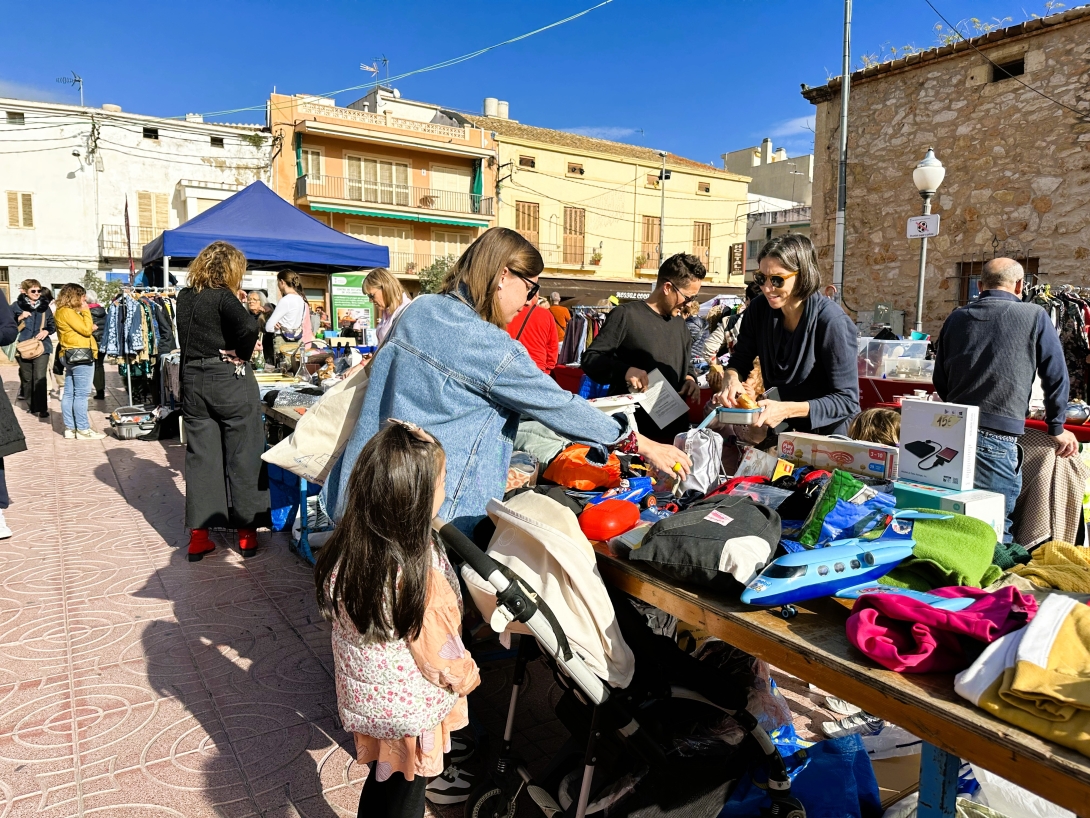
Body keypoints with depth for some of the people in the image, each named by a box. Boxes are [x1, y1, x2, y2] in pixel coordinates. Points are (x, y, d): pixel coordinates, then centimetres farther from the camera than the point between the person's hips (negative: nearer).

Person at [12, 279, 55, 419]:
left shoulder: (44, 305, 8)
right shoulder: (17, 306, 2)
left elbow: (53, 325, 13)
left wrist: (46, 331, -6)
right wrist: (19, 318, -14)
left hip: (42, 346, 0)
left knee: (40, 378, -9)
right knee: (27, 378, 8)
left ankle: (42, 408, -6)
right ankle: (32, 406, 19)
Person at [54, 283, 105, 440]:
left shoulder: (62, 311, 18)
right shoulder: (68, 312, -12)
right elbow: (86, 329, -16)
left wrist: (89, 324, 4)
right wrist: (86, 311, -7)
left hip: (71, 355, 11)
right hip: (80, 355, -11)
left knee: (69, 393, 9)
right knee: (82, 394, -8)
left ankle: (70, 429, 13)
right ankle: (83, 430, -6)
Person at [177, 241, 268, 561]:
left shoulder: (184, 297, 9)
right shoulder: (222, 297, -11)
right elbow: (250, 327, -27)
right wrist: (240, 355, -10)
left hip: (194, 381, 6)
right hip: (230, 381, -6)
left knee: (200, 457, 9)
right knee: (243, 456, 4)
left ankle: (198, 536, 11)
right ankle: (247, 533, 11)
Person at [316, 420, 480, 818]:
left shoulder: (344, 550, -16)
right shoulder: (422, 579, -36)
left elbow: (336, 617, 0)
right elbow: (444, 663, -22)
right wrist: (467, 677, 0)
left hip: (361, 695, 6)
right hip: (410, 712, -5)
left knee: (381, 779, 28)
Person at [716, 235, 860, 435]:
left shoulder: (831, 322, -19)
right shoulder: (759, 308, -4)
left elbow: (847, 400, -20)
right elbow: (740, 361, 6)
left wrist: (787, 410, -31)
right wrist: (731, 379, -17)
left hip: (826, 434, -4)